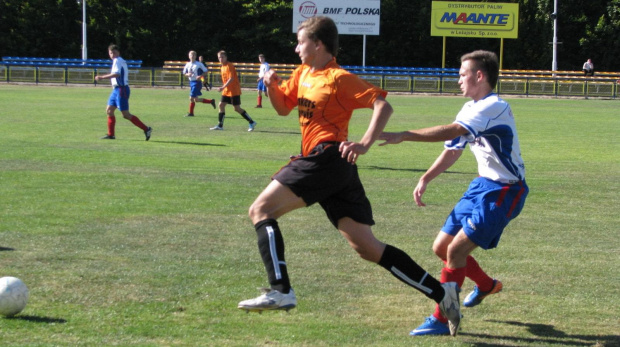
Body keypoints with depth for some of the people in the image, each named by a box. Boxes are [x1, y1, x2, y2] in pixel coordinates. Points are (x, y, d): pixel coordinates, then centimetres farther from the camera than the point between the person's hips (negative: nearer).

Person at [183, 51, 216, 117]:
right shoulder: (187, 65, 8)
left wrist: (200, 76, -19)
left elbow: (205, 71, -4)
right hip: (191, 82, 7)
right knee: (196, 99, 10)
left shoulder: (199, 64, -7)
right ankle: (211, 101, 24)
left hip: (197, 82, -7)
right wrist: (187, 74, -8)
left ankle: (191, 113, 4)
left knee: (191, 98, -10)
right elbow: (184, 73, 15)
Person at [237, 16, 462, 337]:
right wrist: (272, 86, 8)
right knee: (367, 247, 4)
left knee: (260, 209, -9)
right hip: (337, 170, 9)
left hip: (327, 157, -9)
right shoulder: (302, 74, 20)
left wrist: (364, 144, -25)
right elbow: (283, 108, 29)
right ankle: (441, 292, 1)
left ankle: (280, 291, -21)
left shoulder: (339, 78, -5)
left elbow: (382, 105, -12)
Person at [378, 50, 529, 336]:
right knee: (441, 247, 11)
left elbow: (452, 131, -36)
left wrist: (404, 136, -41)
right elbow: (453, 151, 17)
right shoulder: (470, 109, 9)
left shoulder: (494, 107, -22)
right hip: (482, 185, 9)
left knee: (456, 250, -16)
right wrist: (425, 179, 3)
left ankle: (440, 320, -5)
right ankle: (486, 285, 37)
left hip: (504, 191, -9)